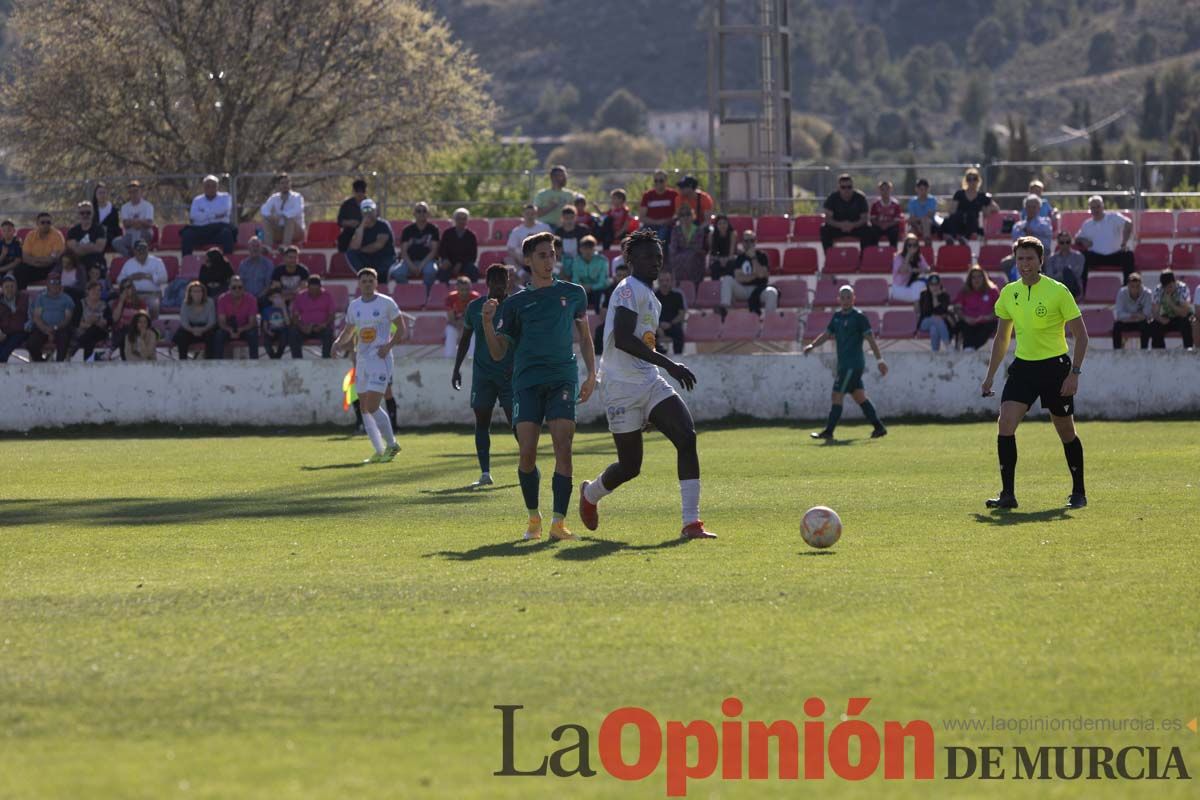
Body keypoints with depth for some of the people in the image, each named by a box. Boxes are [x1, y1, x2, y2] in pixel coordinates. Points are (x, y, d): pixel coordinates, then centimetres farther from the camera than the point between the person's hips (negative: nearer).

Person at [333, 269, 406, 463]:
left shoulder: (386, 303, -4)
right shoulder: (354, 306, 11)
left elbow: (402, 328, -1)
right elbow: (348, 331, 23)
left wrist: (388, 345, -15)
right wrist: (339, 342, 2)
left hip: (380, 359, -7)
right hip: (362, 359, 7)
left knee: (372, 406, -15)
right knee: (364, 408, 5)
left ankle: (391, 444, 1)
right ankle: (380, 452, 12)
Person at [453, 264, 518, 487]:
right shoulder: (475, 307, 5)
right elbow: (465, 338, 16)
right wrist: (457, 367, 13)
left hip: (509, 373, -2)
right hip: (482, 373, 3)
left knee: (514, 421, -6)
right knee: (482, 422, -1)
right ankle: (485, 473, 2)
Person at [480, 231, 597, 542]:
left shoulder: (573, 293, 13)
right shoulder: (516, 303, 10)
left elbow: (584, 336, 24)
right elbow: (498, 353, 9)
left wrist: (591, 374, 13)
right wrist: (487, 322, -7)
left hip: (563, 379, 0)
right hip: (527, 383, 0)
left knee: (563, 449, -14)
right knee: (528, 453, -8)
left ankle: (559, 522, -16)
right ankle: (533, 517, 12)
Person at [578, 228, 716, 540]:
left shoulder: (651, 298, 19)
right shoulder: (630, 290, -12)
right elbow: (622, 339, -25)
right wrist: (668, 364, -27)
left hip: (650, 384, 8)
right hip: (621, 387, -8)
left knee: (687, 437, -13)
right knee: (630, 465, -1)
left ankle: (691, 522, -17)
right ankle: (590, 495, 33)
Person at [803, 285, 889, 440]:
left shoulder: (859, 317, -9)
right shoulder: (837, 316, 13)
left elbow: (870, 339, -9)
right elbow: (827, 334, 19)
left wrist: (880, 360, -11)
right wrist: (812, 345, 4)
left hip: (853, 364, -8)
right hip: (844, 363, 8)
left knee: (837, 396, -8)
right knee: (859, 396, 9)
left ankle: (828, 431, -5)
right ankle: (879, 427, 13)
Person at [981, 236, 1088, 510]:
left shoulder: (1057, 291, -9)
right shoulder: (1009, 294, 5)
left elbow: (1081, 335, -7)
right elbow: (1002, 338, 18)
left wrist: (1074, 373, -15)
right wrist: (990, 375, 15)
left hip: (1055, 366, -4)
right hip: (1023, 366, 4)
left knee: (1066, 432, 6)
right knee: (1005, 424, -13)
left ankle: (1078, 493, 22)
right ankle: (1008, 494, -10)